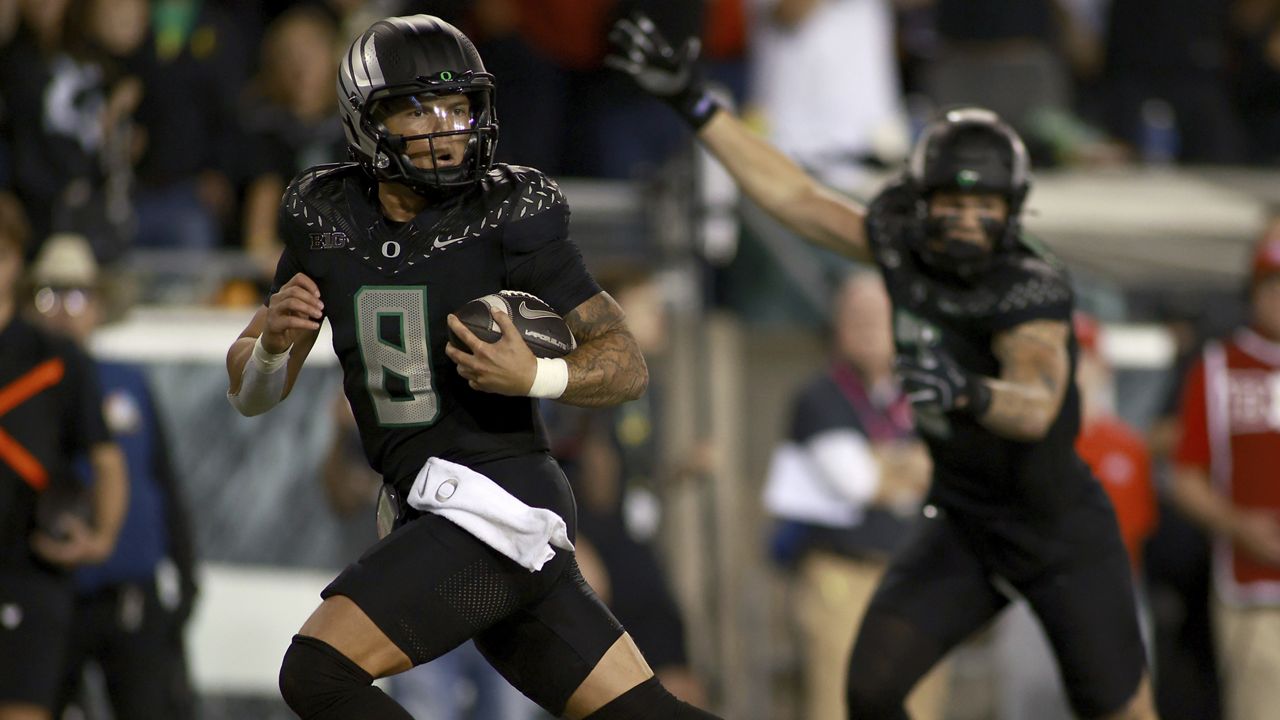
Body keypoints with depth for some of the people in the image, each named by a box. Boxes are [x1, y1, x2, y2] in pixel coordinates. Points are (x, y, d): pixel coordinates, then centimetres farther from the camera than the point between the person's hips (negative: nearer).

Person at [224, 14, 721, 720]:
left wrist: (536, 377, -27)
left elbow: (627, 364, -7)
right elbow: (250, 392, 12)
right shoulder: (328, 220, 6)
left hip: (496, 501, -7)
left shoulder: (508, 218, -10)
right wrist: (273, 338, -11)